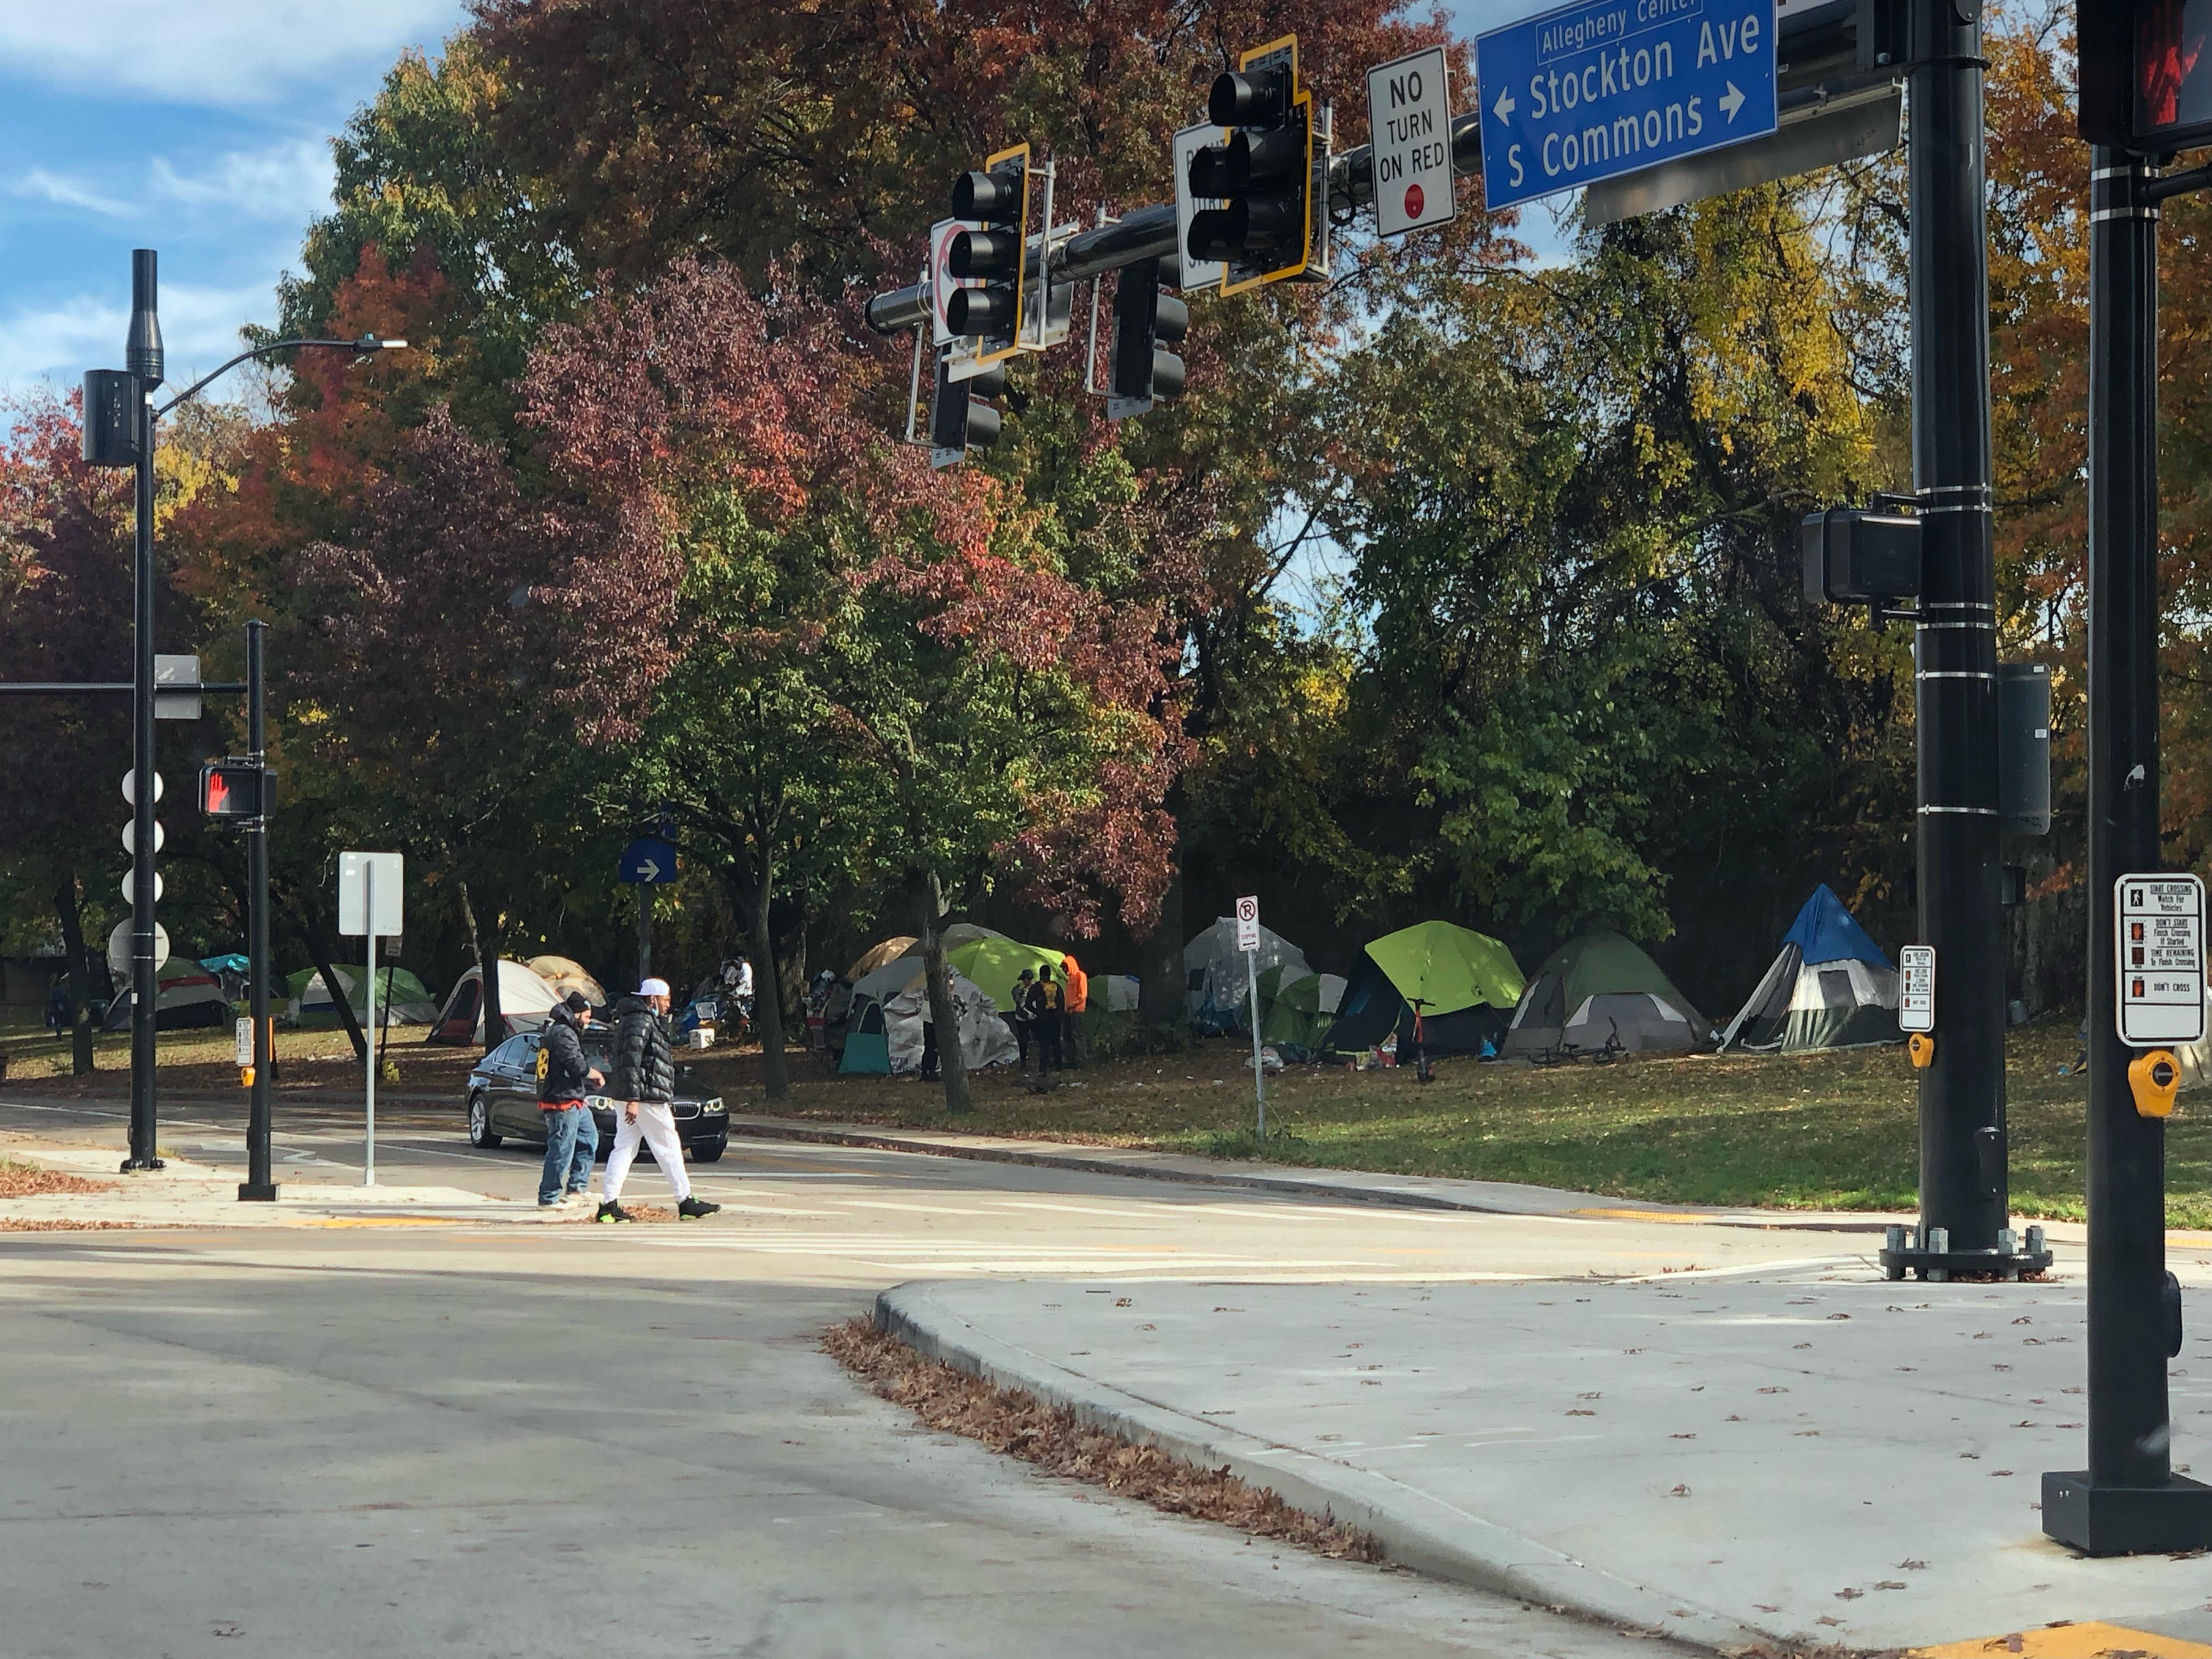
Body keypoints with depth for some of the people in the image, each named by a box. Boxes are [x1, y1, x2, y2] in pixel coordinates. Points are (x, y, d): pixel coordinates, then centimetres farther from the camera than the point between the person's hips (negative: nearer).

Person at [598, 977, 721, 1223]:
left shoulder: (648, 1021, 20)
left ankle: (609, 1205, 1)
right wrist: (632, 1099, -25)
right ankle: (686, 1202, 2)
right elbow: (631, 1062, -21)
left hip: (635, 1099, 10)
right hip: (646, 1098, -10)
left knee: (624, 1149, 6)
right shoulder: (641, 1022, -14)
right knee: (669, 1149, -3)